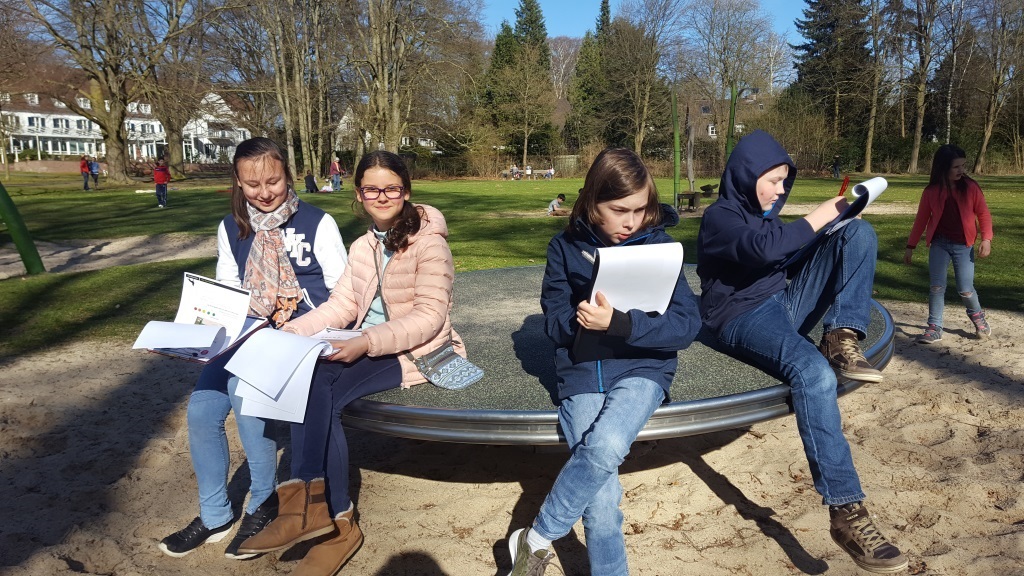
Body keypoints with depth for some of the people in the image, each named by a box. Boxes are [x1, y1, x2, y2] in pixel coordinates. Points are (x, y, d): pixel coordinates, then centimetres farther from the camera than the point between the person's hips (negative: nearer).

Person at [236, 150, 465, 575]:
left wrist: (368, 342, -30)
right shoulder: (362, 247, 12)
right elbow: (341, 305, 7)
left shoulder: (429, 243, -11)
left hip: (417, 350, -7)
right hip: (367, 345, 7)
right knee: (309, 381, -23)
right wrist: (291, 331, -10)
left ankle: (321, 512, -13)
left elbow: (429, 317, -19)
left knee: (322, 394, -26)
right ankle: (311, 507, -17)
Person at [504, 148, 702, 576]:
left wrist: (620, 324, -24)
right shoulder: (566, 247, 3)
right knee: (601, 492, -20)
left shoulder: (658, 243, -1)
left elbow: (687, 325, -9)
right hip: (582, 369, 1)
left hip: (643, 368, -1)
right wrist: (583, 320, -19)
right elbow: (554, 322, 3)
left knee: (605, 445, -30)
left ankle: (536, 539, -10)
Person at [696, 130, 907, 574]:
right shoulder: (719, 217, -9)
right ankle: (846, 513, -38)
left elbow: (785, 256, 26)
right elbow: (763, 248, -28)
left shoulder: (762, 211, 19)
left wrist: (835, 223, 13)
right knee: (813, 373, -40)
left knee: (859, 232, -1)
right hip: (742, 319, -9)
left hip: (785, 305, 9)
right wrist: (817, 218, -17)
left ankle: (842, 340, -16)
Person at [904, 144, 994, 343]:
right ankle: (934, 328, 5)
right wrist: (911, 246, 7)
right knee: (936, 286, -4)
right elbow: (921, 219, 6)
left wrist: (986, 239, -10)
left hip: (963, 245, -1)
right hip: (939, 244, 1)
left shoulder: (970, 187, -3)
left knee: (965, 289, 0)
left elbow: (983, 214, 1)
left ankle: (978, 317, 30)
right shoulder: (931, 192, -1)